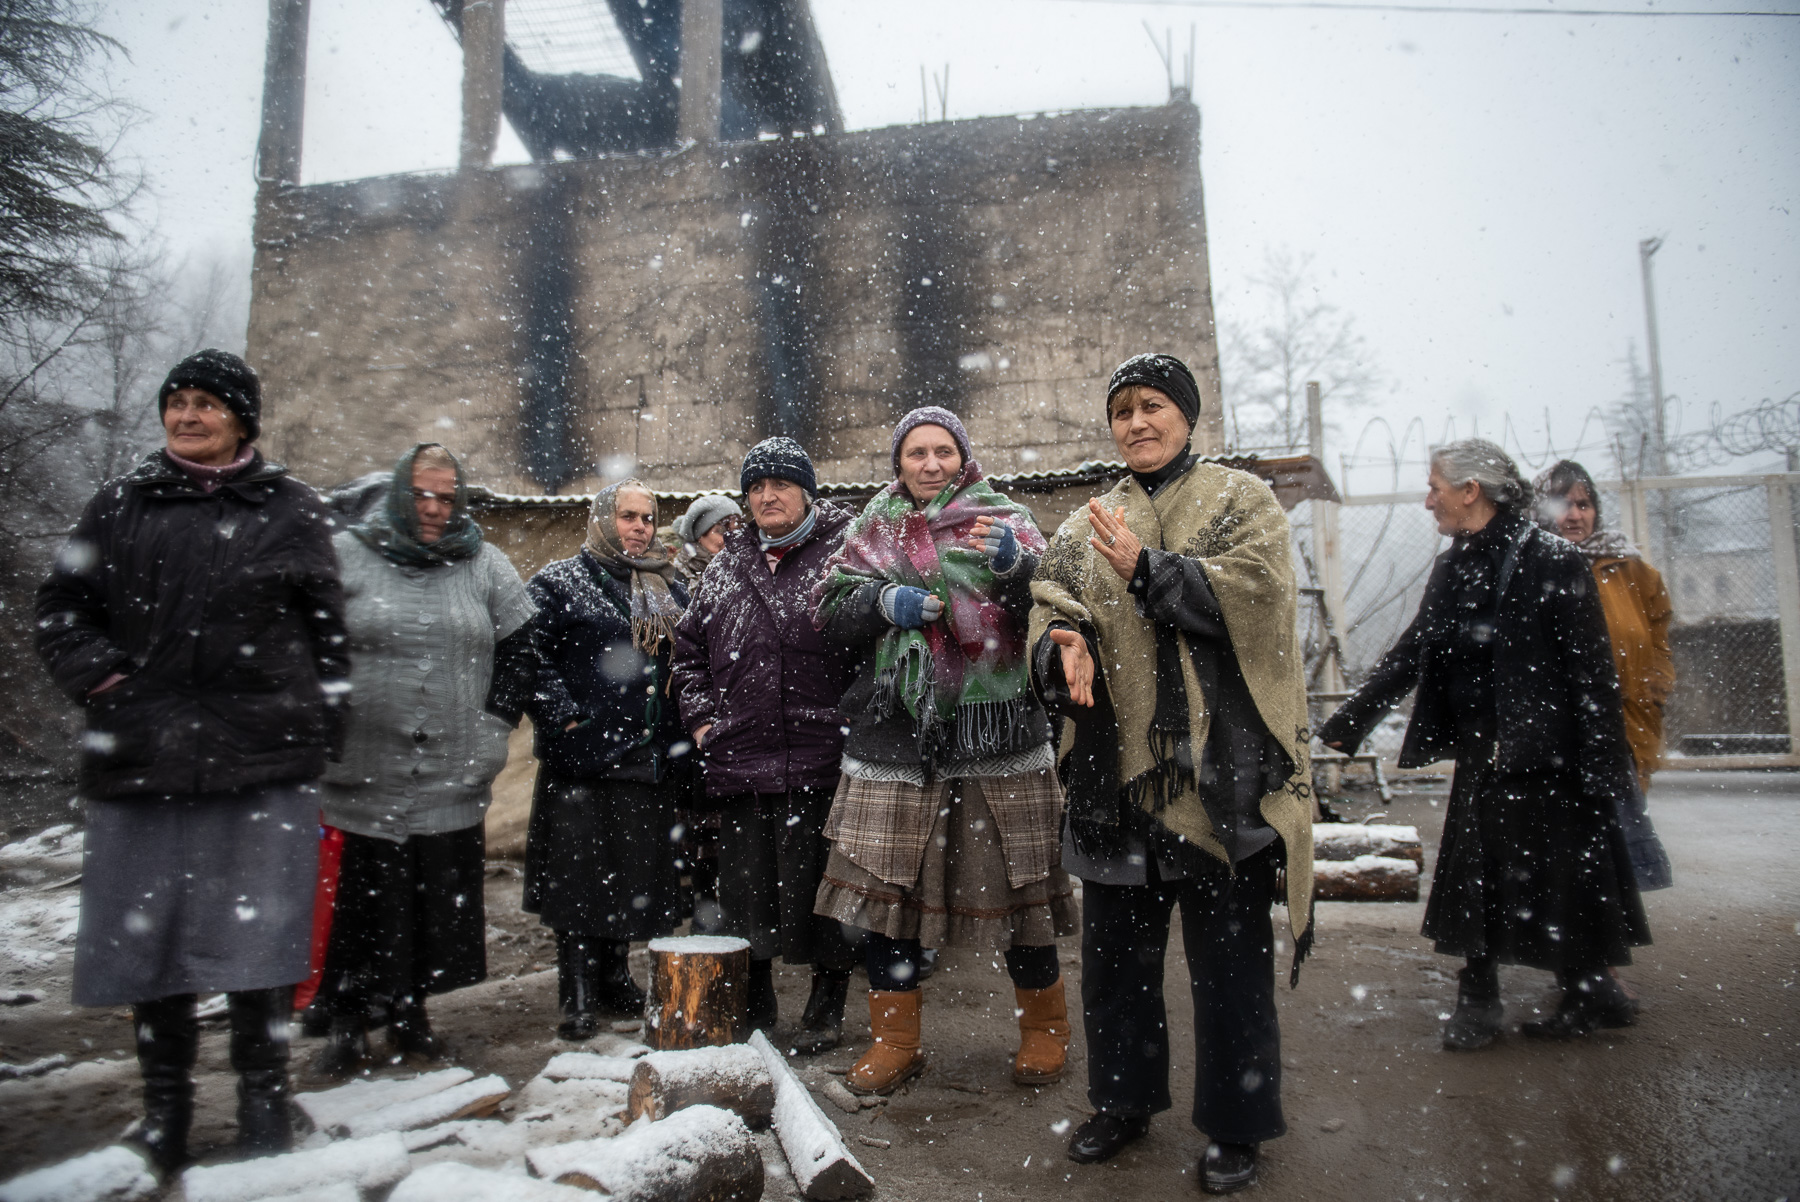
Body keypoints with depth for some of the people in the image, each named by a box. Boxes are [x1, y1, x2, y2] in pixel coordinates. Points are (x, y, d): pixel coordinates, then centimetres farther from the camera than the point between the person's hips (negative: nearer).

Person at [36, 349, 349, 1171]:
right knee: (145, 934, 11)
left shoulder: (291, 511, 6)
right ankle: (165, 1103, 28)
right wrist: (102, 681, -2)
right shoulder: (119, 507, 11)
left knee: (258, 935, 3)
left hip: (264, 767, -2)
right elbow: (59, 609, 15)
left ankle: (263, 1095, 21)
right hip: (142, 762, 3)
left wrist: (319, 726, 2)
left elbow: (328, 628, 7)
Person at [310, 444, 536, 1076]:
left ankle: (410, 1010, 29)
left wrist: (495, 721, 4)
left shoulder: (486, 566, 8)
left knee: (439, 903, 10)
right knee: (356, 902, 5)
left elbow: (520, 649, 12)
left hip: (452, 779, 2)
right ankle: (346, 1020, 24)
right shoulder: (345, 555, 2)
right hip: (360, 777, -2)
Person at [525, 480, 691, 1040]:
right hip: (584, 759, -4)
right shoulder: (559, 583, 0)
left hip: (652, 759, 5)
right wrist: (562, 717, -16)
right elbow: (529, 653, -9)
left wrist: (685, 731, 8)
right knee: (579, 874, 1)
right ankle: (579, 996, 12)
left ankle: (615, 975, 29)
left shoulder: (671, 589, 15)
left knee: (640, 872, 11)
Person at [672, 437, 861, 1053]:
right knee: (744, 886, 12)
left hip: (820, 756, -5)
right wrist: (701, 716, 13)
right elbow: (688, 647, 24)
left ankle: (827, 1007, 23)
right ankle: (755, 1006, 30)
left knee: (819, 884, 3)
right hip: (740, 760, 5)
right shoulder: (725, 567, 16)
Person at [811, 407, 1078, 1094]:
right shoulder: (872, 532, 15)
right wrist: (884, 601, -10)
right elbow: (828, 609, 9)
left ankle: (1045, 1028, 27)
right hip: (895, 731, 2)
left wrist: (1016, 563, -31)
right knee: (882, 881, 2)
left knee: (1015, 882, 4)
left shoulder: (1005, 522, 7)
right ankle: (895, 1039, 20)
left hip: (994, 728, -2)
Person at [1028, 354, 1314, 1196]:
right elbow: (1049, 608, 5)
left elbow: (1253, 593, -12)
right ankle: (1124, 1101, 34)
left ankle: (1236, 1127, 24)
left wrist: (1146, 569, -20)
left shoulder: (1240, 502, 5)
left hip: (1220, 771, -4)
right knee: (1113, 951, 14)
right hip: (1117, 772, 4)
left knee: (1229, 960, 5)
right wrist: (1064, 643, -18)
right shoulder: (1086, 527, 15)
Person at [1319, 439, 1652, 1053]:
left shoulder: (1552, 562, -12)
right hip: (1481, 756, 7)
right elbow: (1409, 654, 12)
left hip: (1545, 755, -6)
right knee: (1476, 878, 9)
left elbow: (1592, 671, -13)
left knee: (1560, 881, 5)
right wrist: (1345, 724, 10)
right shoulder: (1453, 567, 8)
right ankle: (1477, 1002, 21)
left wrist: (1602, 769, -16)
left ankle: (1593, 995, 25)